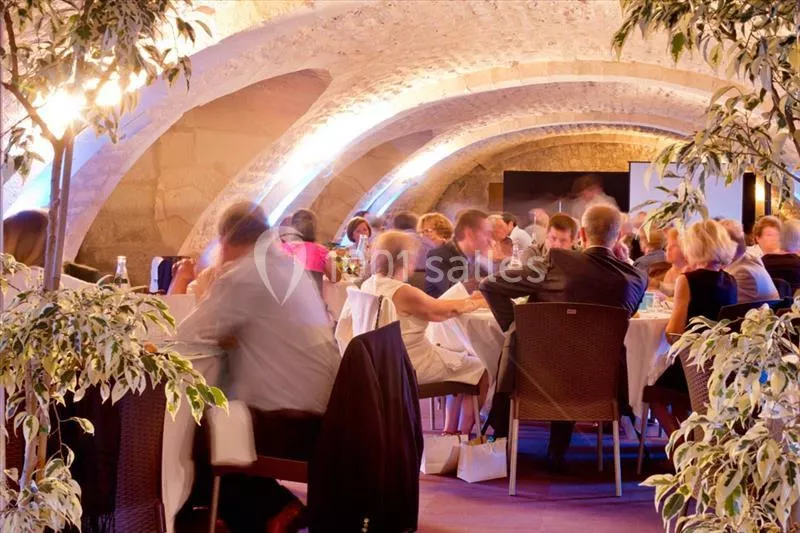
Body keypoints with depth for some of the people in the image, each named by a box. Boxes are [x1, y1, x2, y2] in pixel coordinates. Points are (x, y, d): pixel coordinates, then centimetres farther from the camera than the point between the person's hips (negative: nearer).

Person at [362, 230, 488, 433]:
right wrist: (476, 303, 6)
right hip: (410, 366, -9)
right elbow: (438, 312, -12)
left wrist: (467, 301, 7)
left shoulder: (369, 285, 2)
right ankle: (464, 430, 22)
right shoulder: (403, 292, -26)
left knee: (460, 359, 26)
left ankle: (450, 428, 28)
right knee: (478, 367, 11)